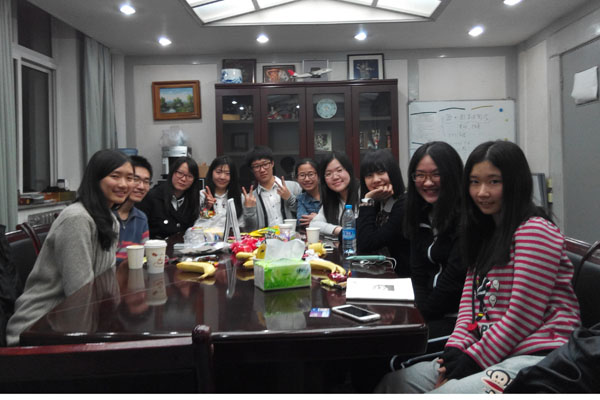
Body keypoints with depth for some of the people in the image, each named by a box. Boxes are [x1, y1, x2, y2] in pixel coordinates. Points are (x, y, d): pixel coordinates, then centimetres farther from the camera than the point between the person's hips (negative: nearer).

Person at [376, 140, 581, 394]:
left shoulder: (534, 231, -10)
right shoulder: (487, 232, 18)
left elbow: (523, 316, -15)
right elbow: (470, 297, 12)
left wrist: (473, 359, -10)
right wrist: (456, 348, -2)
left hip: (535, 355, -8)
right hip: (488, 351, 8)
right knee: (393, 382, -2)